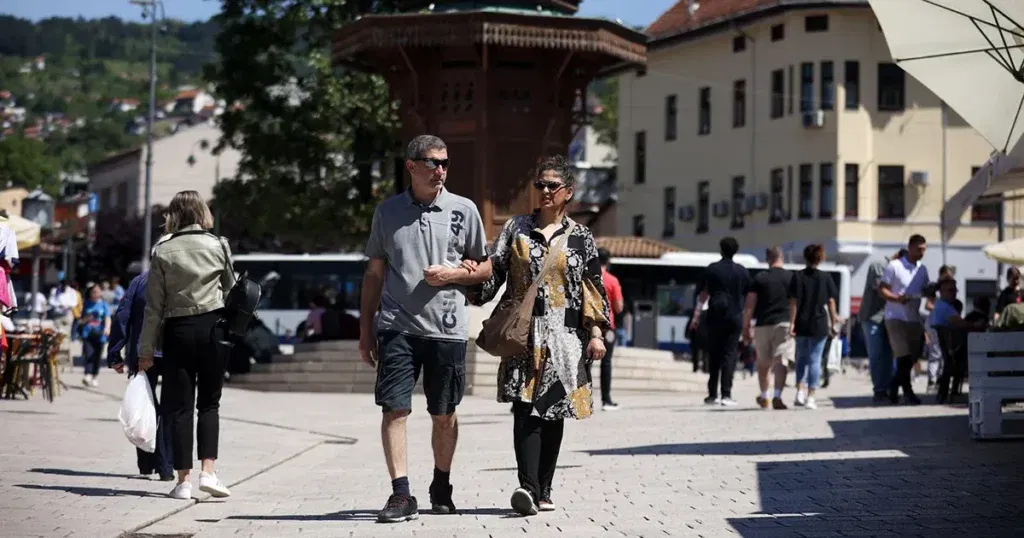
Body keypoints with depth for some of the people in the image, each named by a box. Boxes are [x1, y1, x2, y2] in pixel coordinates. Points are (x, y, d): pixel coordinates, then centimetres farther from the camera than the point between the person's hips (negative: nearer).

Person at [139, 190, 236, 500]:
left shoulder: (163, 252, -3)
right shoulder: (219, 246, -1)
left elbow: (154, 306, -2)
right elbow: (229, 287, 14)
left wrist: (146, 350, 2)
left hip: (177, 331, -1)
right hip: (213, 327, 1)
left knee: (180, 407, 4)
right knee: (209, 403, 9)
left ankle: (183, 480, 3)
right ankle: (208, 471, -4)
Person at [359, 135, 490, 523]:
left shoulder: (463, 210, 5)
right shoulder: (387, 211, 7)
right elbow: (374, 273, 12)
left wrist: (454, 274, -8)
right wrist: (365, 327, 9)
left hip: (447, 328, 0)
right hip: (397, 326, 0)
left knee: (444, 414, 9)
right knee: (394, 409, -10)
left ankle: (441, 489, 25)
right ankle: (401, 495, -10)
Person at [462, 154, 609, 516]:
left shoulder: (581, 238, 9)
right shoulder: (516, 229, 9)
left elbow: (593, 290, 7)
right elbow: (493, 273, 6)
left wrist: (596, 333, 0)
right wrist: (476, 273, -16)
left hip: (564, 336, 1)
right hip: (523, 334, -1)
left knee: (554, 411, 4)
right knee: (525, 407, -15)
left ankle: (543, 490, 13)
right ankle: (528, 487, -25)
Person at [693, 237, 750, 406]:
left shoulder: (711, 269, 1)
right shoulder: (743, 271, 4)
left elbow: (703, 294, 3)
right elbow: (748, 297, 8)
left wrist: (697, 314, 10)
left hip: (715, 317, 0)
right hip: (735, 318, 0)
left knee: (714, 355, 9)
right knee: (730, 354, 0)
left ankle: (713, 394, 9)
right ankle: (726, 394, -9)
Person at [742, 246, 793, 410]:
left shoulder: (759, 279, 4)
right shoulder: (791, 278, 4)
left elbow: (749, 306, 1)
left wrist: (746, 328, 5)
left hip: (763, 325, 1)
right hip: (784, 323, -1)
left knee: (763, 362, 16)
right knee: (781, 360, -9)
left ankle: (764, 397, 29)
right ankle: (777, 395, -24)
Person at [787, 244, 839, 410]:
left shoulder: (798, 276, -2)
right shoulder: (825, 278, 0)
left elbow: (794, 301, -5)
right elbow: (831, 302, 0)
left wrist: (792, 322, -4)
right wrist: (833, 322, 8)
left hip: (801, 324, 1)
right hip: (819, 324, -1)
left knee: (801, 358, 17)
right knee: (815, 360, 4)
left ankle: (800, 391, 5)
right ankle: (810, 397, 2)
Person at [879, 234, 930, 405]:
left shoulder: (922, 269, 12)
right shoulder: (895, 266, -7)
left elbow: (925, 290, 23)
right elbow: (881, 289, -7)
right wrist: (896, 298, -23)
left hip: (914, 318, 6)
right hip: (896, 317, -6)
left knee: (914, 354, 5)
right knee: (904, 355, -10)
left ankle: (894, 385, 23)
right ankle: (907, 391, -4)